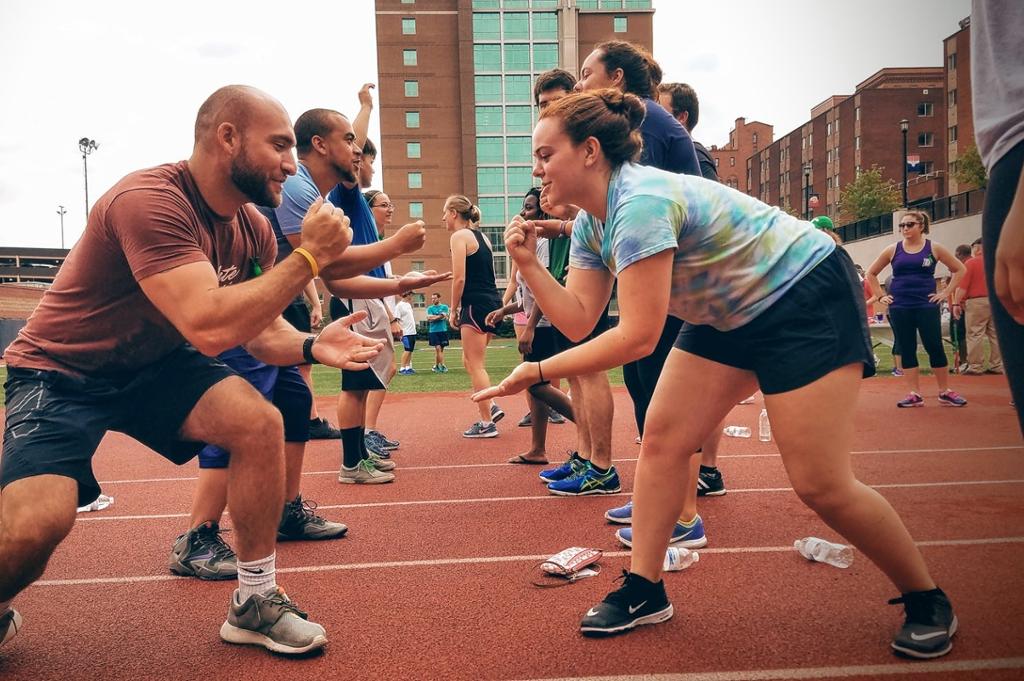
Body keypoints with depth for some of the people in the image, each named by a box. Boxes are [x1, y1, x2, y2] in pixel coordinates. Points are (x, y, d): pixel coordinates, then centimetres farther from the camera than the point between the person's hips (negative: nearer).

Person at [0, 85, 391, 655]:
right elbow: (210, 327, -39)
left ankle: (255, 601, 0)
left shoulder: (253, 227, -6)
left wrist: (310, 347, -19)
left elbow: (261, 328, 3)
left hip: (156, 366, 6)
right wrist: (309, 256, -33)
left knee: (260, 422, -17)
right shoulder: (149, 200, -30)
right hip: (61, 372, -6)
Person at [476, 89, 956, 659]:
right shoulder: (591, 222, 1)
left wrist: (539, 372, -25)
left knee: (821, 485, -9)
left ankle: (927, 600, 15)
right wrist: (529, 263, -12)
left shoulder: (640, 203, -29)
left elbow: (638, 336, -31)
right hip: (731, 312, 9)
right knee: (662, 440, 0)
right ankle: (644, 590, 12)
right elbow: (579, 320, -2)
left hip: (807, 297, -9)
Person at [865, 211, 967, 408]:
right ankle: (915, 394, 7)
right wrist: (881, 296, 5)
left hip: (926, 305, -1)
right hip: (899, 308, 1)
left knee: (935, 347, -1)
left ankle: (945, 392, 12)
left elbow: (959, 269, 9)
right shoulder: (893, 250, 4)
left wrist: (946, 293, 2)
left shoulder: (933, 248, 2)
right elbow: (871, 273, 13)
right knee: (906, 350, 2)